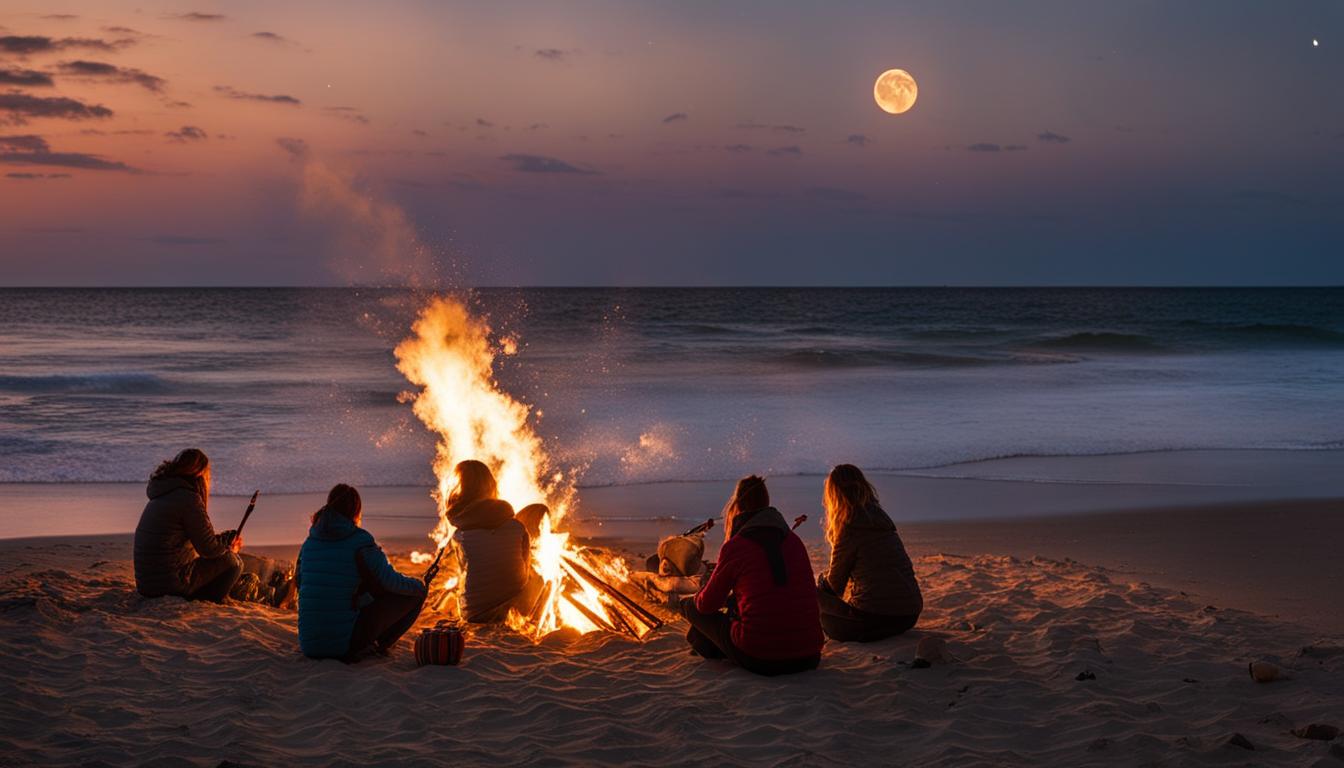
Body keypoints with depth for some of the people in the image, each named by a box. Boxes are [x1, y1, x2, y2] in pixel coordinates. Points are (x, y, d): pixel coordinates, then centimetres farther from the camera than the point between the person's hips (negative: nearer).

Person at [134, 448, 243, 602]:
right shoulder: (189, 499, -14)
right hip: (172, 583, -9)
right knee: (232, 561, 2)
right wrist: (230, 540, 9)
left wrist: (226, 541, 20)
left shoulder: (160, 496, 15)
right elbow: (209, 548, -12)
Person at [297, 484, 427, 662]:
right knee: (415, 593, 6)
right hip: (344, 643, -7)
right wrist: (418, 585, 12)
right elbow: (390, 582, -10)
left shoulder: (309, 542, 8)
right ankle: (378, 645, 1)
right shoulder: (359, 540, -9)